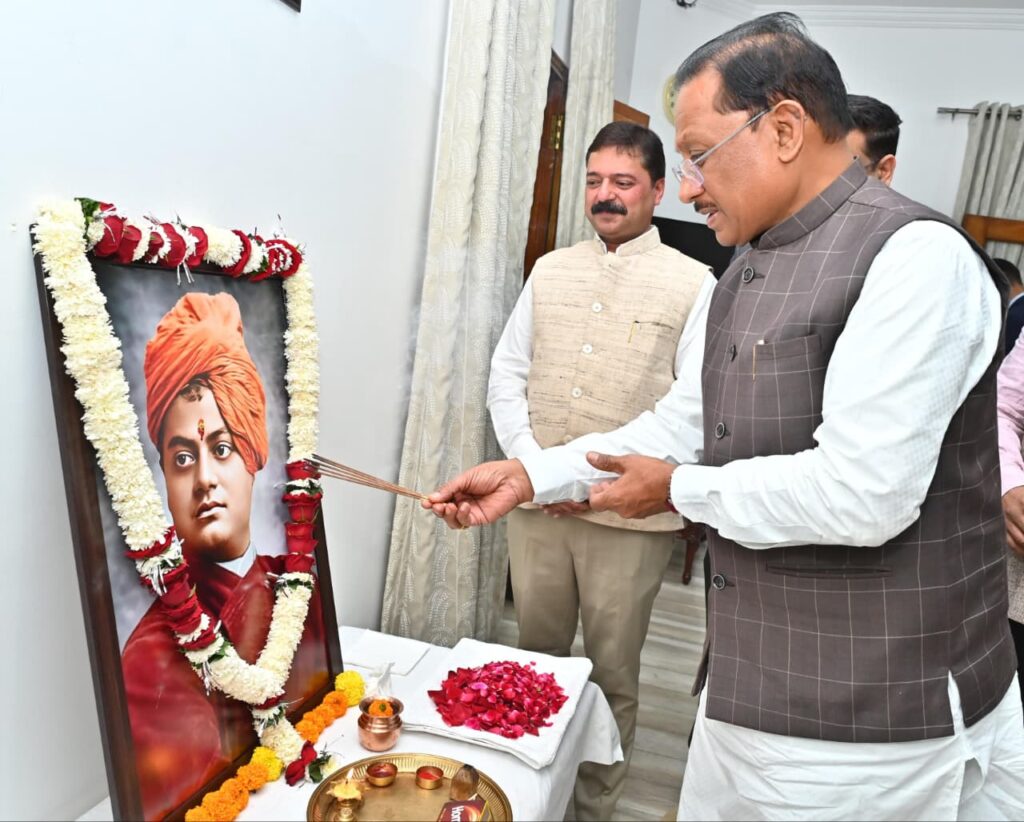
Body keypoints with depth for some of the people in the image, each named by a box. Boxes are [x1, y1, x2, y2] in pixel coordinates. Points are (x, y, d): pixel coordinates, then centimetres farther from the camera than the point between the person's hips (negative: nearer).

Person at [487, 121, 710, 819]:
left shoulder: (693, 283, -3)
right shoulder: (551, 270, 9)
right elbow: (508, 375, 8)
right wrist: (535, 466, -6)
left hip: (630, 515, -3)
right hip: (536, 504, 4)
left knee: (613, 674, 10)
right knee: (536, 657, 18)